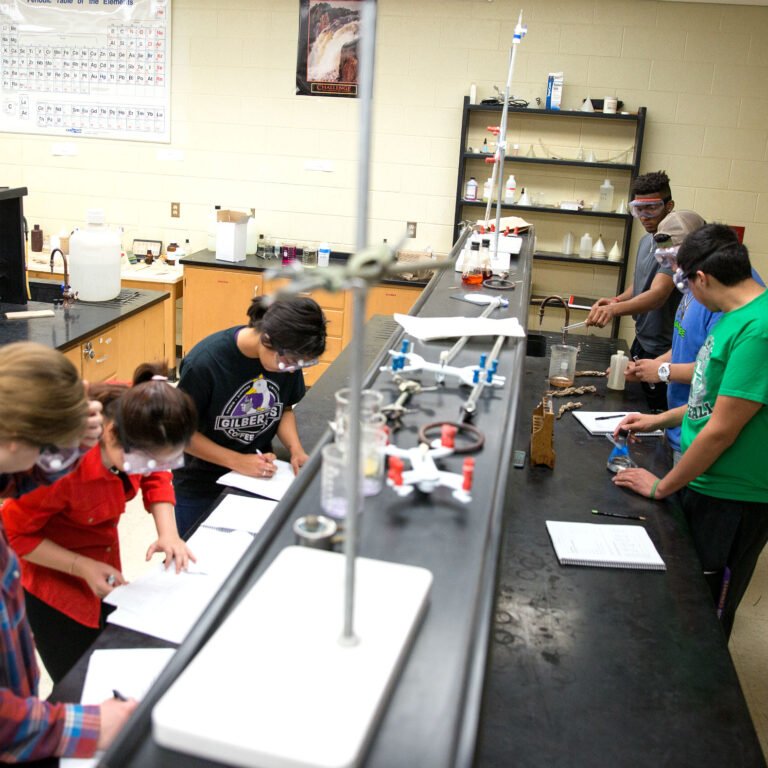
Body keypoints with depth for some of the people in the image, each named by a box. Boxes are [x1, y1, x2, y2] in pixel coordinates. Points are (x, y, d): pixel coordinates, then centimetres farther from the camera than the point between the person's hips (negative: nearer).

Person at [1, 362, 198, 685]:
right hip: (50, 574, -5)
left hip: (103, 558, 6)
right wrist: (82, 567, -24)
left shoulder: (136, 424, -24)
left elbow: (155, 476, -3)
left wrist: (168, 532, -18)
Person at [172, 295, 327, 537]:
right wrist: (237, 461, -23)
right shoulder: (204, 362, -28)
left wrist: (295, 449, -14)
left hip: (259, 477, 4)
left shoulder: (289, 355, -14)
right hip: (201, 489, -3)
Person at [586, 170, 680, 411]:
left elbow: (658, 294, -33)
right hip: (642, 341, 9)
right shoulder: (647, 240, 8)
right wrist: (617, 300, -2)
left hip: (662, 350, -8)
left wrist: (615, 309, -48)